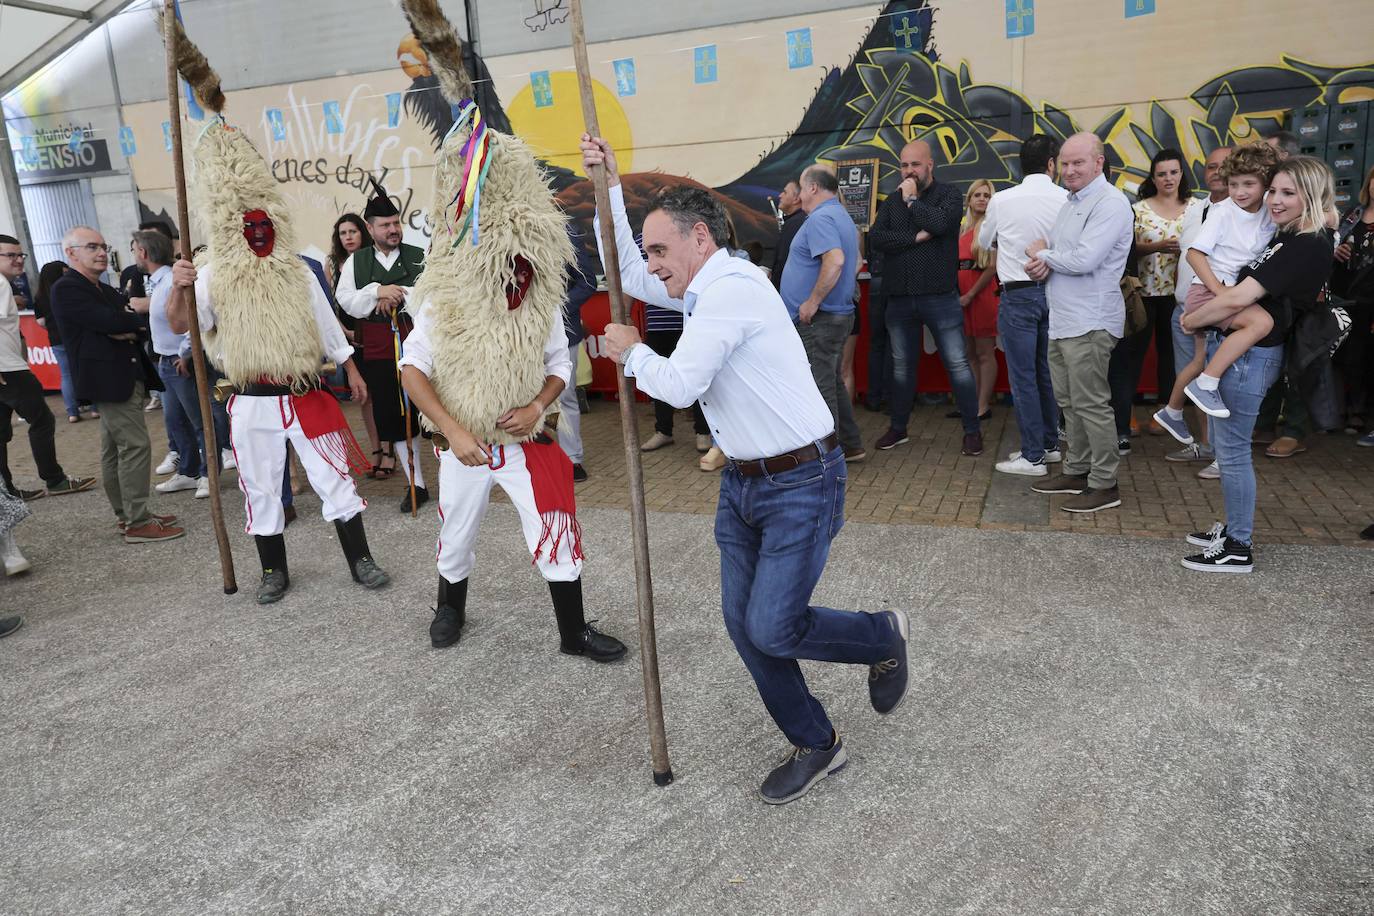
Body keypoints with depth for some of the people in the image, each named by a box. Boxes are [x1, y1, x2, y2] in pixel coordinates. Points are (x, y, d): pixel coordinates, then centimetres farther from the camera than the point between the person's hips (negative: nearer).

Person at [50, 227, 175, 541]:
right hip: (109, 379, -9)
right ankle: (138, 523, -8)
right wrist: (138, 321, -3)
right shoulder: (67, 288, -9)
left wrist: (130, 330, -12)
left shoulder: (106, 291, 19)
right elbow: (109, 321, -21)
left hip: (127, 376, 9)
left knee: (115, 449, 14)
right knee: (136, 446, -11)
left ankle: (126, 514, 22)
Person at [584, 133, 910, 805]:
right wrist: (610, 185, 16)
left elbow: (680, 386, -24)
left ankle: (883, 636, 21)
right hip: (742, 481, 9)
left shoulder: (731, 289, -20)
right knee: (744, 625, 9)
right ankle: (814, 745, 26)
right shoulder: (701, 288, 10)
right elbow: (626, 273, 21)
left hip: (800, 484, -9)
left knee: (772, 630, -9)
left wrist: (631, 352, -5)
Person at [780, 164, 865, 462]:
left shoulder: (820, 218, -16)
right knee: (832, 382, 17)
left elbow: (835, 260, -31)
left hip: (818, 318, -11)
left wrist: (813, 301, -25)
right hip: (838, 313, 11)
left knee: (820, 387, -3)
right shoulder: (841, 216, 18)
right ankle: (849, 446, 24)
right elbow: (852, 264, 24)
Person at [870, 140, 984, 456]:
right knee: (901, 367, 13)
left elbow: (940, 222, -21)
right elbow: (875, 237, -5)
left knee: (958, 364, -1)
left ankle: (973, 429, 9)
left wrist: (911, 200, -9)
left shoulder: (949, 194, 0)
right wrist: (916, 237, -14)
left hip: (940, 297, -4)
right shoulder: (892, 201, 11)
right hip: (899, 299, 4)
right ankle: (898, 428, 26)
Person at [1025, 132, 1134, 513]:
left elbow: (1084, 260, -23)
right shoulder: (1071, 202, 18)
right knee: (1068, 401, 15)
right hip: (1062, 320, 10)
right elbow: (1048, 245, 20)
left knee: (1090, 404, -5)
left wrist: (1043, 256, -6)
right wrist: (1043, 261, -5)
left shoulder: (1110, 203, -13)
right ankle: (1076, 471, 27)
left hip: (1090, 323, -9)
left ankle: (1105, 485, 3)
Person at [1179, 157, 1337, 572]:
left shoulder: (1308, 246, -16)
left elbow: (1240, 297, -23)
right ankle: (1234, 527, 32)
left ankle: (1239, 548, 9)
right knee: (1222, 444, 18)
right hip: (1229, 347, 10)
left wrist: (1192, 320, -9)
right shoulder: (1286, 239, 13)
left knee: (1232, 450, -2)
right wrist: (1204, 307, 2)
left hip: (1249, 354, -10)